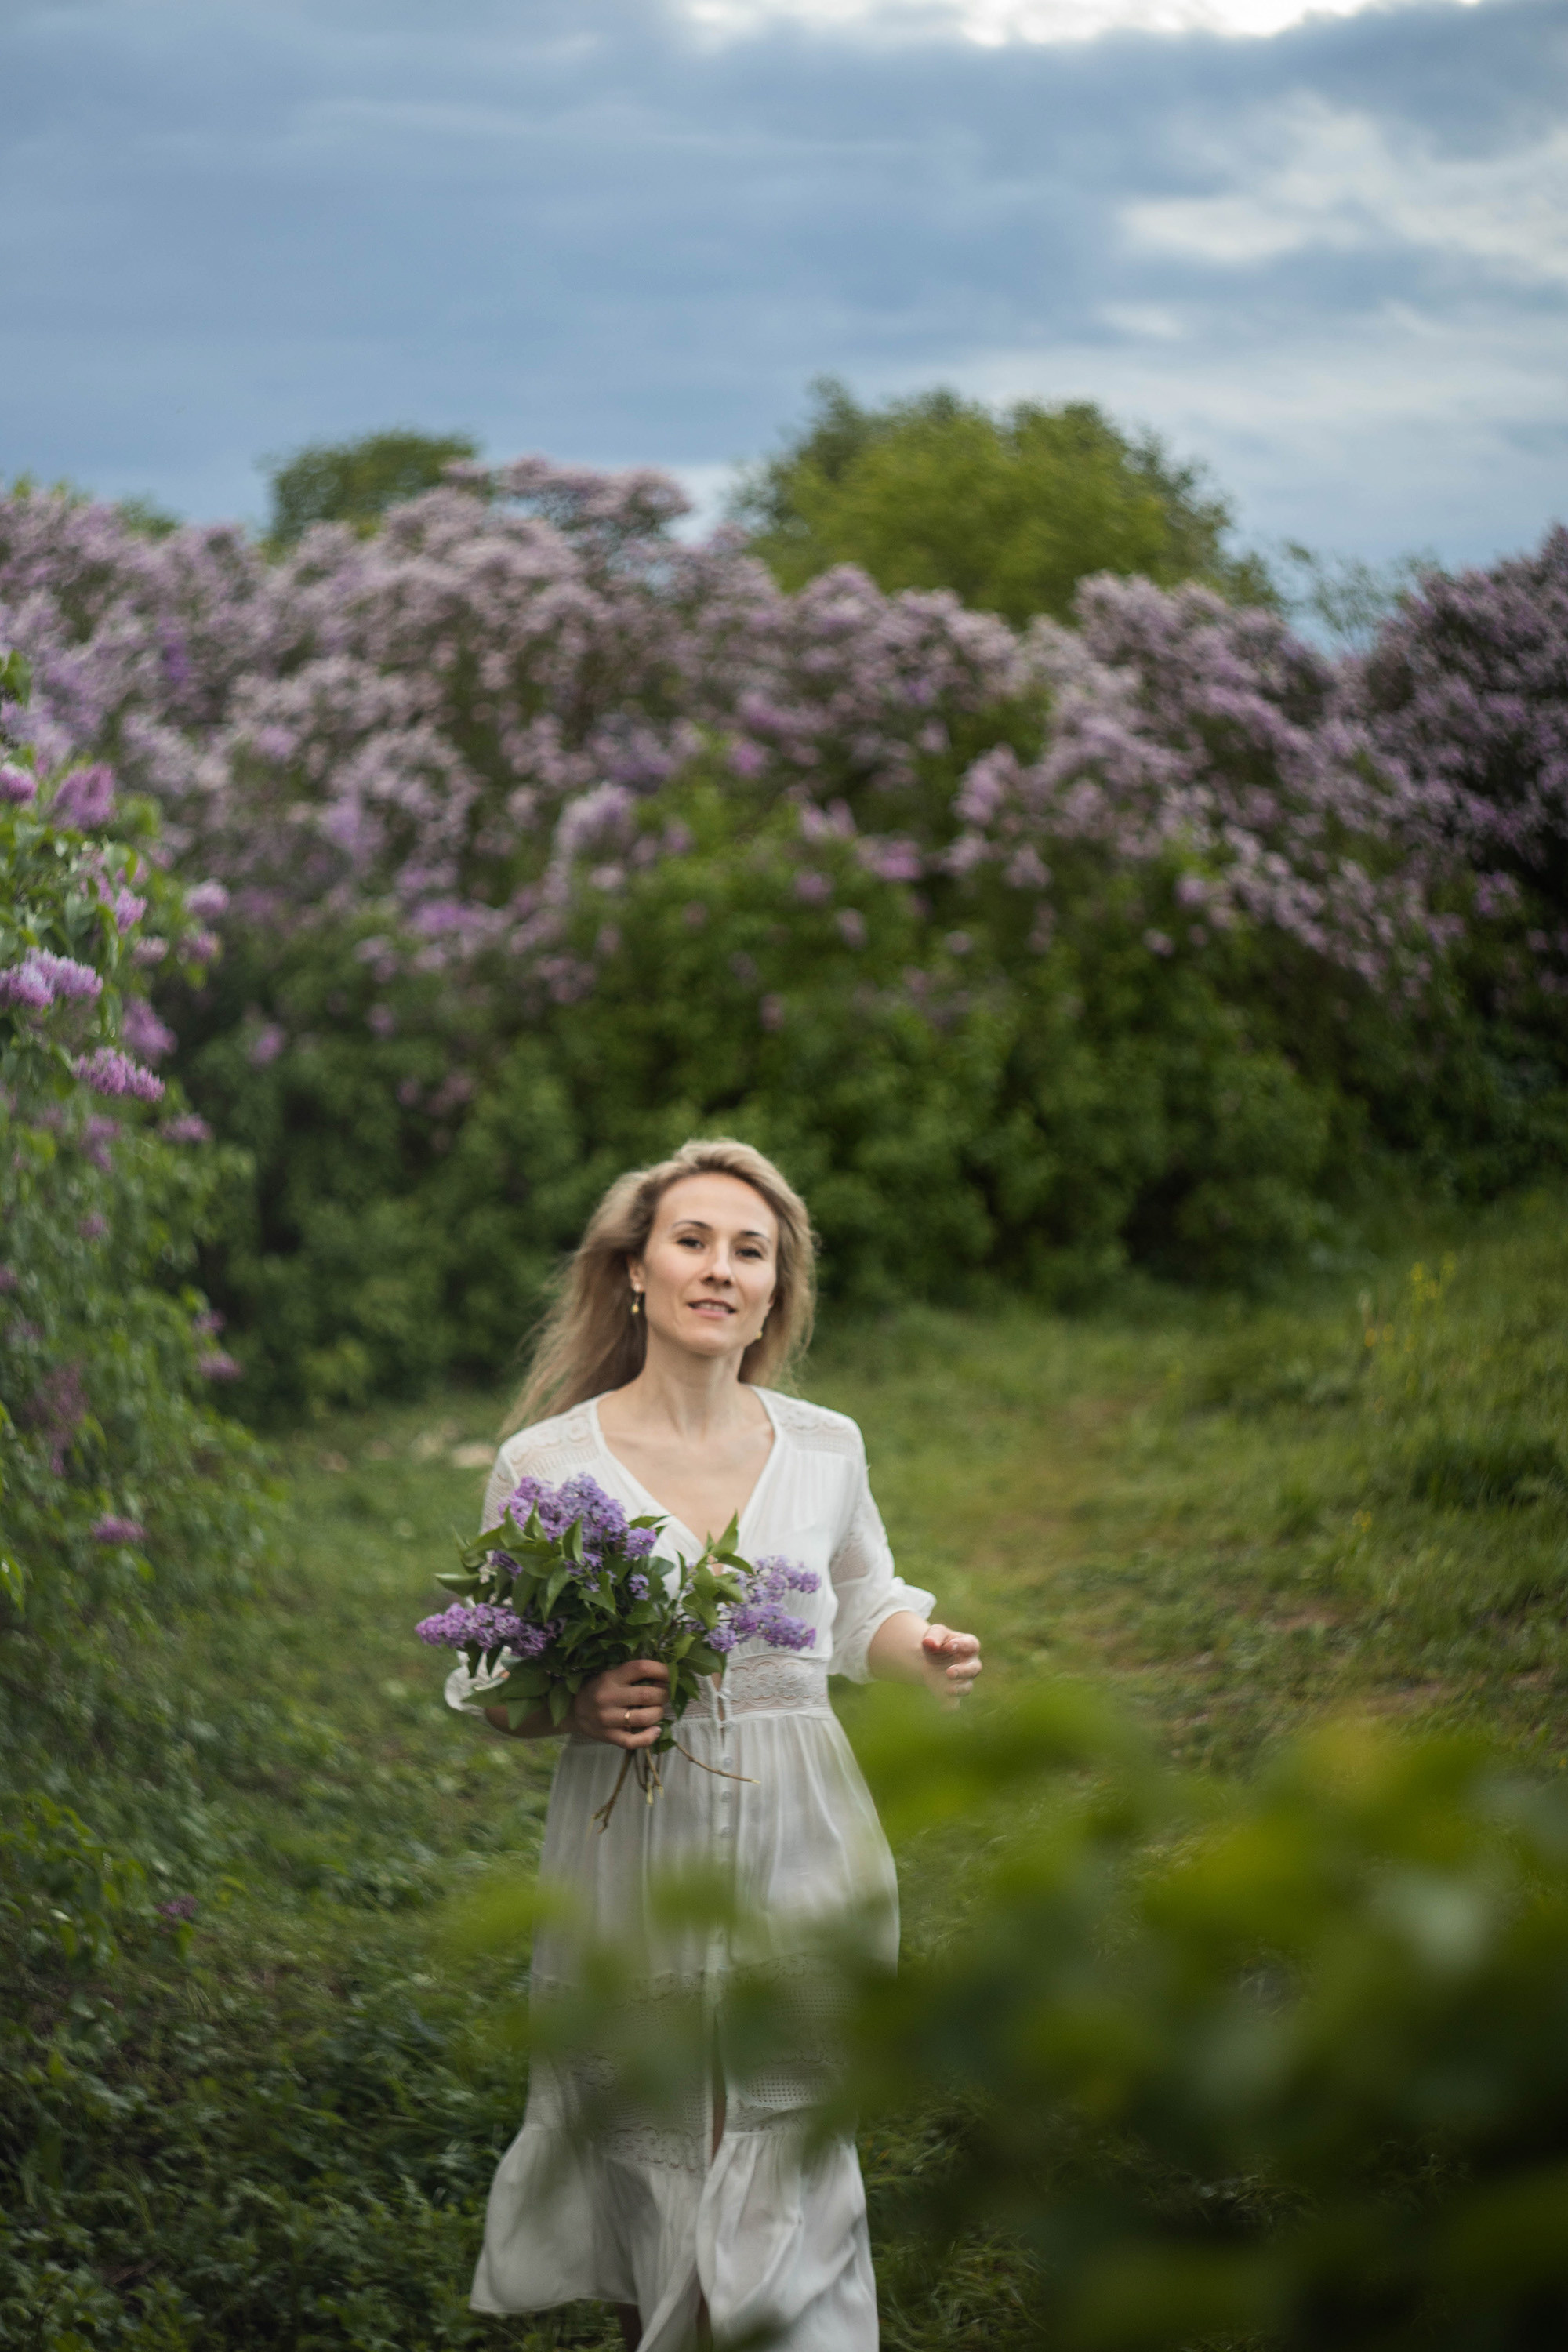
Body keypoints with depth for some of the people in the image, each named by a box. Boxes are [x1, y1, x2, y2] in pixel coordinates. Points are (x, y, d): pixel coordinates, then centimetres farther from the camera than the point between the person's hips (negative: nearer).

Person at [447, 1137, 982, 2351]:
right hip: (635, 1854, -1)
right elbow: (482, 1680, 1)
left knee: (789, 2149, 6)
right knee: (644, 2150, 9)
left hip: (801, 1846, 2)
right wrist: (581, 1704, -19)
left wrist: (923, 1651, -4)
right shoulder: (547, 1463, -6)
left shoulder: (826, 1449, 1)